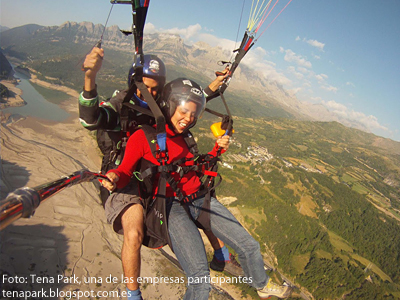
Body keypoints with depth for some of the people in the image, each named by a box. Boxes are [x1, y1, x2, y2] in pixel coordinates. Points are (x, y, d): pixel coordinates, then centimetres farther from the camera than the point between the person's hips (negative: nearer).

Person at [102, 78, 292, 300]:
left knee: (249, 247, 10)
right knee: (200, 278, -24)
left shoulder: (183, 137, 12)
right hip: (172, 206, -6)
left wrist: (218, 149, 8)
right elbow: (124, 172, -9)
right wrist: (113, 178, -32)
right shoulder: (142, 137, -8)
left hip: (201, 199, 7)